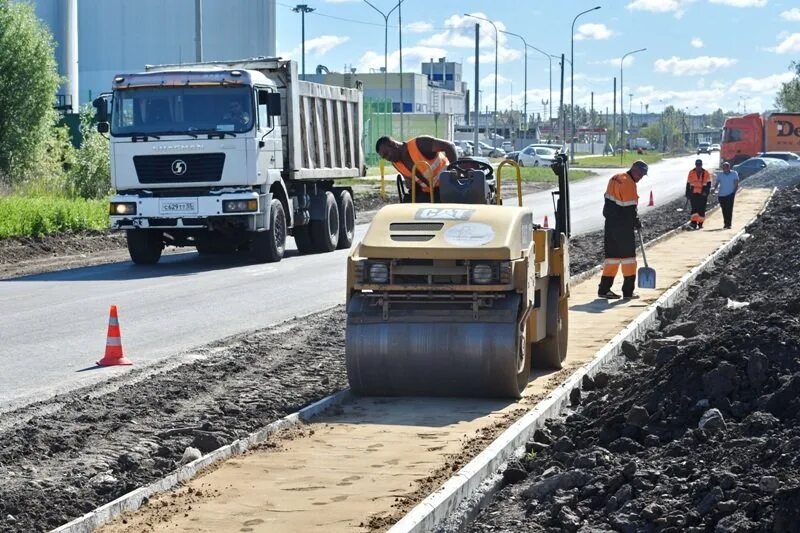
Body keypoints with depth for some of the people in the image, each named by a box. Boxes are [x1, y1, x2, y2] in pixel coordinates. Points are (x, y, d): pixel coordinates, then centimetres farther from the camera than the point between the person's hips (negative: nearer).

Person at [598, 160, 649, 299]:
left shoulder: (615, 179, 12)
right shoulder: (629, 184, -17)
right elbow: (631, 208, -19)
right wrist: (637, 222, -4)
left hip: (610, 224, 8)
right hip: (624, 227, -8)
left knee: (612, 255, 11)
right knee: (628, 256, 1)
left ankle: (604, 289, 8)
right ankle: (628, 291, 4)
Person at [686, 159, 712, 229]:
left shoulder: (706, 173, 3)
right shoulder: (691, 173, 5)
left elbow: (708, 184, 3)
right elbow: (688, 184, 10)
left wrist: (706, 192, -12)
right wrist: (687, 194, 9)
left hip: (703, 194, 0)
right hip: (693, 194, 0)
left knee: (701, 210, 3)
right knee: (694, 208, -12)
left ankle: (700, 224, 12)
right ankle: (693, 222, -18)